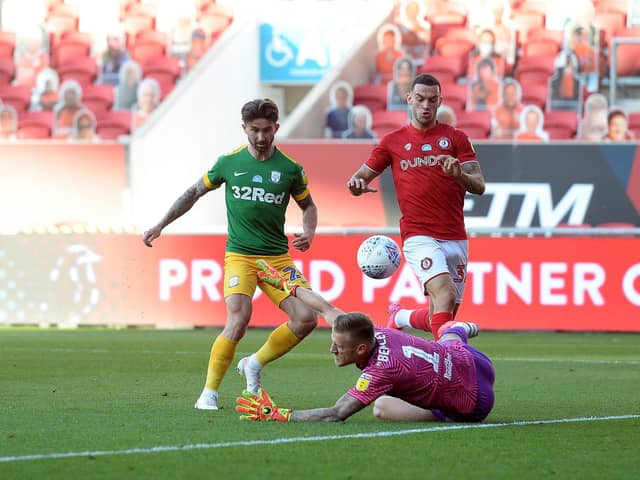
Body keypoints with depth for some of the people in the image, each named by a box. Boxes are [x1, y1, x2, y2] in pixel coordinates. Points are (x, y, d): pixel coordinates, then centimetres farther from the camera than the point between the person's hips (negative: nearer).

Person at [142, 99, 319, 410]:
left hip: (278, 256, 2)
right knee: (239, 318, -24)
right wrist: (161, 225, 10)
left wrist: (309, 232, -5)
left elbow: (308, 205, 16)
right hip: (239, 255, -2)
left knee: (306, 318, -12)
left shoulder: (290, 168, 0)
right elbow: (194, 193, 13)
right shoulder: (229, 163, -1)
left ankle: (254, 364, 11)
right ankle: (209, 394, -12)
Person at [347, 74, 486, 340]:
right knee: (445, 294, -27)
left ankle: (399, 316, 38)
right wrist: (357, 184, -12)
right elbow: (360, 179, 13)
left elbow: (479, 186, 2)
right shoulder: (393, 141, 8)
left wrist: (459, 174, -20)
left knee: (441, 317, 8)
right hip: (419, 236, -3)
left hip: (455, 238, 3)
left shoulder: (455, 138, 8)